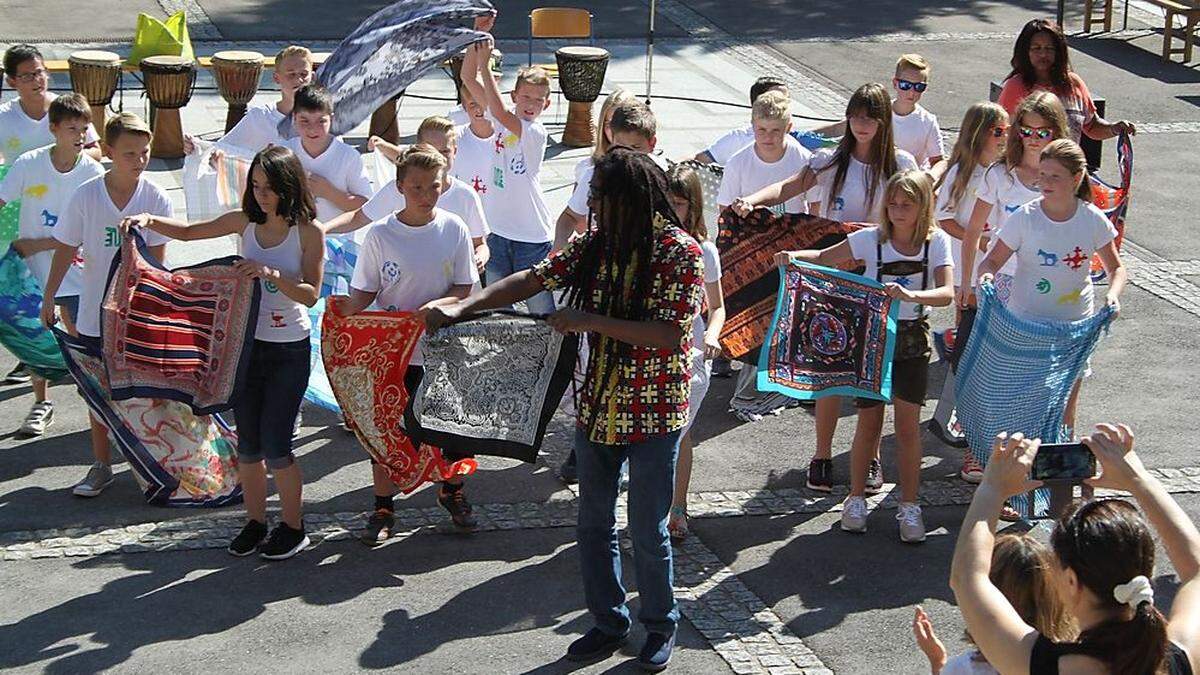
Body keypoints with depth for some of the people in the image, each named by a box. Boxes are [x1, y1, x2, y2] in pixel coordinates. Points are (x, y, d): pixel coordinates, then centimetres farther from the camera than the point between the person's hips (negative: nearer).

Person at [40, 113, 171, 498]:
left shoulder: (156, 199, -9)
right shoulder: (86, 197, -9)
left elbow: (156, 260, -6)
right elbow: (65, 251, 0)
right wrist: (48, 299, 4)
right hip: (95, 313, 1)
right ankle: (101, 466, 24)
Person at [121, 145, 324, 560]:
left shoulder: (308, 231, -11)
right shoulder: (244, 222, 2)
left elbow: (311, 294, -15)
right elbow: (188, 232, 14)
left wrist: (270, 273, -30)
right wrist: (149, 222, -3)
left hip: (289, 350, -5)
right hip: (246, 343, 5)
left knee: (275, 446, -4)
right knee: (248, 443, 10)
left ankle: (293, 527, 14)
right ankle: (255, 521, 26)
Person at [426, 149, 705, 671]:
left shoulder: (681, 253, -16)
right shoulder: (593, 245, 1)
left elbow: (670, 335, -23)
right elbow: (531, 281, 1)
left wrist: (591, 322, -25)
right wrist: (460, 308, -10)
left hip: (652, 414, -6)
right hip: (596, 407, 6)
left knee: (647, 530, 5)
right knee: (594, 524, 14)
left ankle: (660, 626, 26)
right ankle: (608, 623, 30)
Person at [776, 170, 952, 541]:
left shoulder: (936, 242, -7)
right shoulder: (872, 239, -6)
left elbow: (947, 293, -19)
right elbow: (824, 258, -3)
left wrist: (910, 295, -38)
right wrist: (794, 256, -24)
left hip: (912, 340, 0)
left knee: (908, 427, 2)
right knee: (869, 424, 7)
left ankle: (909, 506, 14)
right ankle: (856, 499, 24)